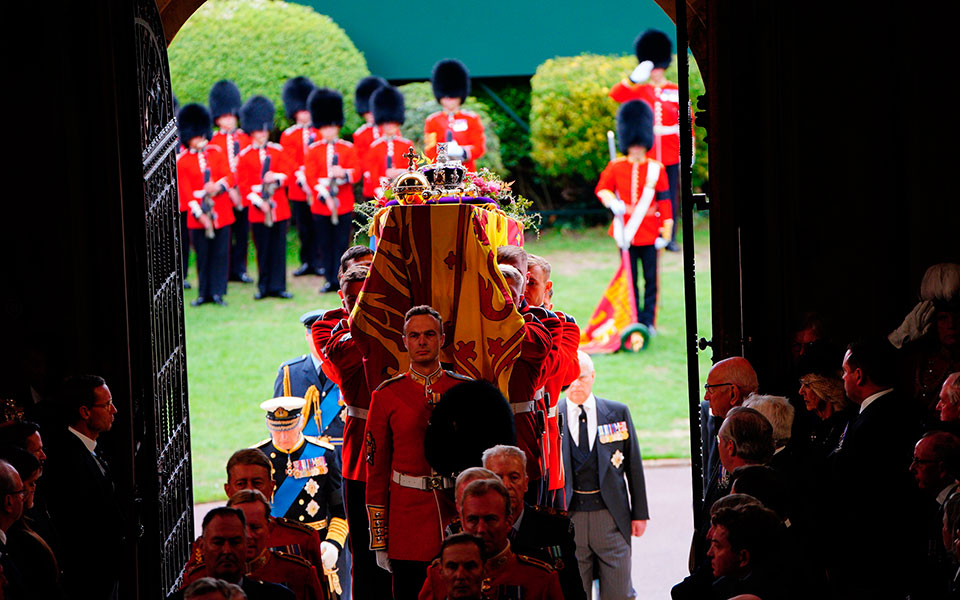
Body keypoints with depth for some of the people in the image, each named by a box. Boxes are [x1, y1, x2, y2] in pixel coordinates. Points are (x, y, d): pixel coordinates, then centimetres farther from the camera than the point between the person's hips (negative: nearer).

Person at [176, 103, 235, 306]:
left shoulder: (216, 152, 7)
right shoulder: (182, 161, 0)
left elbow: (229, 177, 3)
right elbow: (185, 191, -4)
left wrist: (218, 186, -19)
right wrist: (199, 214, -13)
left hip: (221, 212, 2)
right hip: (198, 218, -2)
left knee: (220, 254, 1)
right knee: (203, 256, 3)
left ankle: (218, 292, 6)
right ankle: (204, 293, 12)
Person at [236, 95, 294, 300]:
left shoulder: (278, 151, 8)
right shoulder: (245, 156, 2)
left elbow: (289, 172, 2)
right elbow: (243, 184, -1)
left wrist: (276, 177, -18)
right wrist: (259, 202, -12)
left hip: (279, 208, 1)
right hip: (258, 210, -1)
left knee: (279, 248, 1)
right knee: (263, 250, 2)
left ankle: (278, 286, 6)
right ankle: (264, 287, 11)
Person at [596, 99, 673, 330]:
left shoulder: (656, 170, 1)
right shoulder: (616, 167, 3)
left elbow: (665, 203, 1)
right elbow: (602, 189, 9)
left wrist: (666, 234, -5)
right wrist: (612, 202, -15)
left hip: (650, 234, -1)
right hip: (627, 231, 1)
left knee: (651, 280, 2)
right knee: (630, 280, 5)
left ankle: (648, 322, 9)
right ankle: (633, 322, 12)